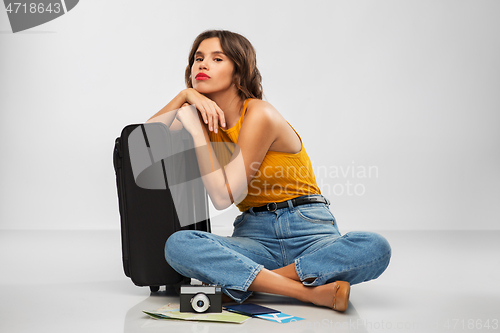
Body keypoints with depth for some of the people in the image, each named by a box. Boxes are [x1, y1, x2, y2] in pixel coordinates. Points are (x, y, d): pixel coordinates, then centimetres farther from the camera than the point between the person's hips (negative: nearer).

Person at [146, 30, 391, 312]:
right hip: (255, 233, 3)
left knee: (374, 248, -34)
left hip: (307, 229, -3)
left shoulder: (259, 115, -12)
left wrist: (195, 129, -14)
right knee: (178, 245, -28)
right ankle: (307, 291, -26)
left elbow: (223, 196, -16)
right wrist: (185, 95, -8)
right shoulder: (205, 114, 8)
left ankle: (242, 281, -30)